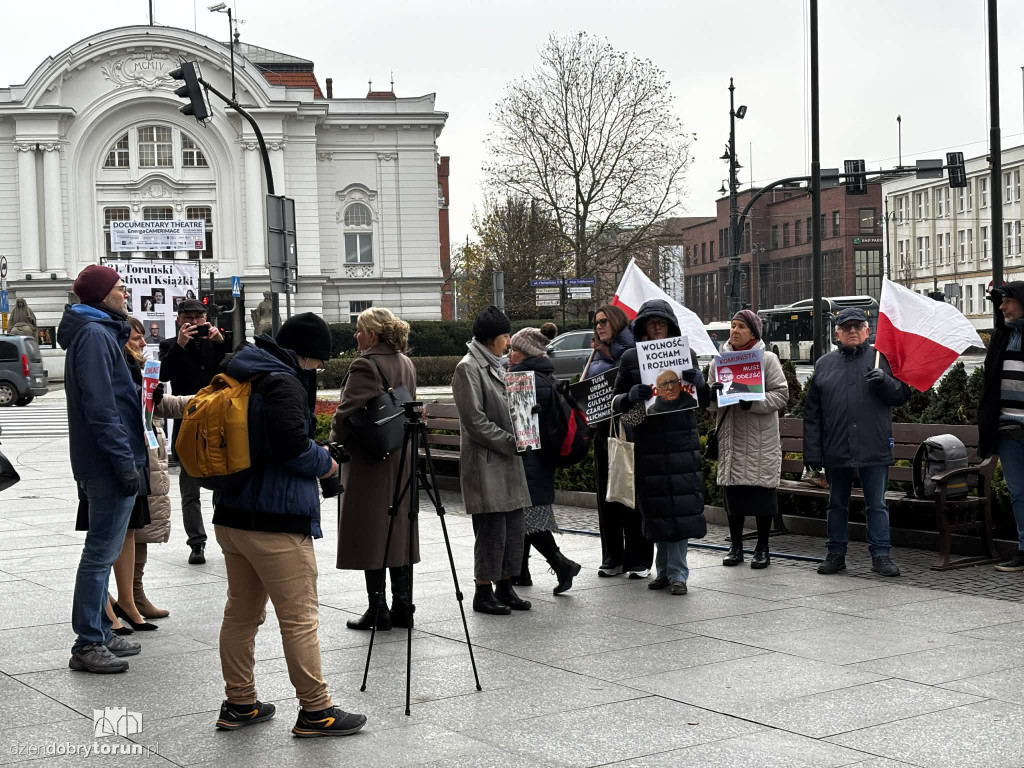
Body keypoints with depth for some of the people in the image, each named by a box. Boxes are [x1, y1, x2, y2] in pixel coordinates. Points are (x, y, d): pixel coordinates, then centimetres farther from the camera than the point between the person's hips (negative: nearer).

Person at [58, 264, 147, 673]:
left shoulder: (103, 332, 17)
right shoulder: (94, 335, -14)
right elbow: (100, 407, -20)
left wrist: (128, 454, 20)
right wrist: (125, 461, -20)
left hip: (101, 463, 10)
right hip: (108, 460, -10)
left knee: (104, 551, 15)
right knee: (101, 552, -6)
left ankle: (99, 633, 23)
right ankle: (88, 645, -1)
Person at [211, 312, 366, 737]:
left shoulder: (242, 378, 13)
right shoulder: (284, 384, -16)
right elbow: (292, 444, -26)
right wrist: (325, 464, -7)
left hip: (231, 515, 9)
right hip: (276, 522, -9)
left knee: (240, 613, 17)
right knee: (300, 619, -1)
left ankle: (239, 704, 25)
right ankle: (315, 712, 5)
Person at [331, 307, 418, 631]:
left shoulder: (365, 365, -16)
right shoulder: (406, 364, 10)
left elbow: (346, 413, -17)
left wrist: (335, 442, -1)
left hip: (368, 462, -8)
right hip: (401, 460, 8)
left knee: (370, 535, -1)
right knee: (398, 532, 12)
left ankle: (377, 611, 2)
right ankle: (402, 607, 16)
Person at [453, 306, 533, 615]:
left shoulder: (495, 366, 17)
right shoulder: (469, 368, -10)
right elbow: (475, 421, -16)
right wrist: (511, 441, -13)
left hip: (508, 459, 9)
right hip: (485, 462, -9)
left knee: (515, 525, 9)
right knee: (492, 528, -6)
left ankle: (505, 587, 18)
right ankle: (483, 593, 4)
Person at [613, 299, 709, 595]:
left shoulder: (686, 354, 8)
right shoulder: (631, 358, 6)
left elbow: (704, 401, 11)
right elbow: (616, 401, 6)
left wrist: (699, 382, -11)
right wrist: (631, 396, -17)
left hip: (682, 441, 0)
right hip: (648, 443, 0)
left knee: (681, 505, -5)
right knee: (655, 506, 4)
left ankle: (677, 573, 1)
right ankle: (664, 569, 18)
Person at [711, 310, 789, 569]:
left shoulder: (768, 359, 0)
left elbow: (781, 395, -6)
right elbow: (711, 403, 14)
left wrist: (753, 401, -21)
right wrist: (712, 395, -10)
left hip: (761, 440, -3)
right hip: (730, 438, 3)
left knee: (762, 491, -1)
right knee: (733, 491, 6)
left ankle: (762, 548, 10)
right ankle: (735, 546, 18)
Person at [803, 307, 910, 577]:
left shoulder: (881, 359, 6)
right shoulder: (824, 364, 10)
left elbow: (902, 395, 4)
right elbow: (812, 414, 9)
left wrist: (885, 381, -17)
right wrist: (812, 452, 3)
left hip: (874, 451, -2)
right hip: (835, 451, 2)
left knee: (876, 505, 2)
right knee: (837, 504, 12)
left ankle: (880, 555, 8)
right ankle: (835, 554, 21)